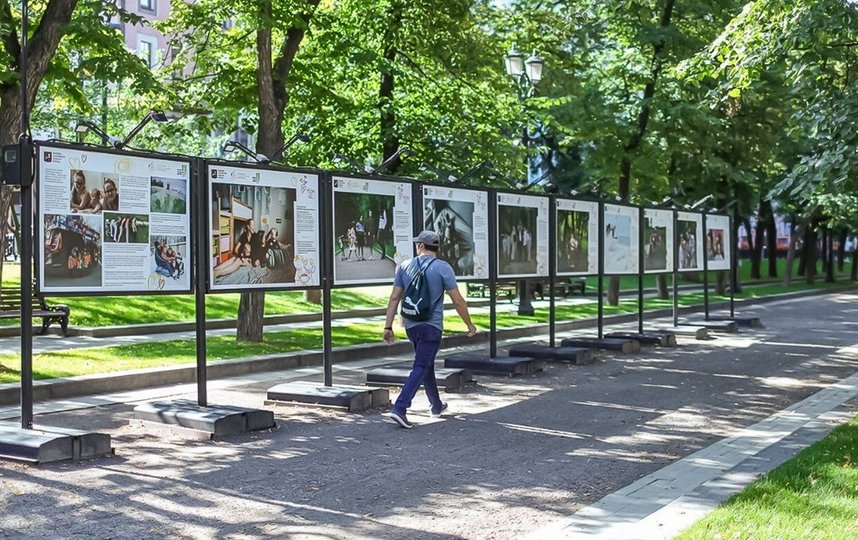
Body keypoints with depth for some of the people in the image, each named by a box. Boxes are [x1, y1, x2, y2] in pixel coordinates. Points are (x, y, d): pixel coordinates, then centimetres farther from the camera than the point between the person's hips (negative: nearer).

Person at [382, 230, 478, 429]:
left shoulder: (405, 266, 3)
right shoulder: (443, 268, -7)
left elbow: (394, 298, 1)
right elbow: (458, 301, -7)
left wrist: (388, 326, 5)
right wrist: (469, 324, 5)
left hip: (410, 325, 5)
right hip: (431, 326, -5)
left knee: (426, 365, 20)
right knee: (420, 368, -6)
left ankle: (436, 405, 34)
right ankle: (399, 408, -19)